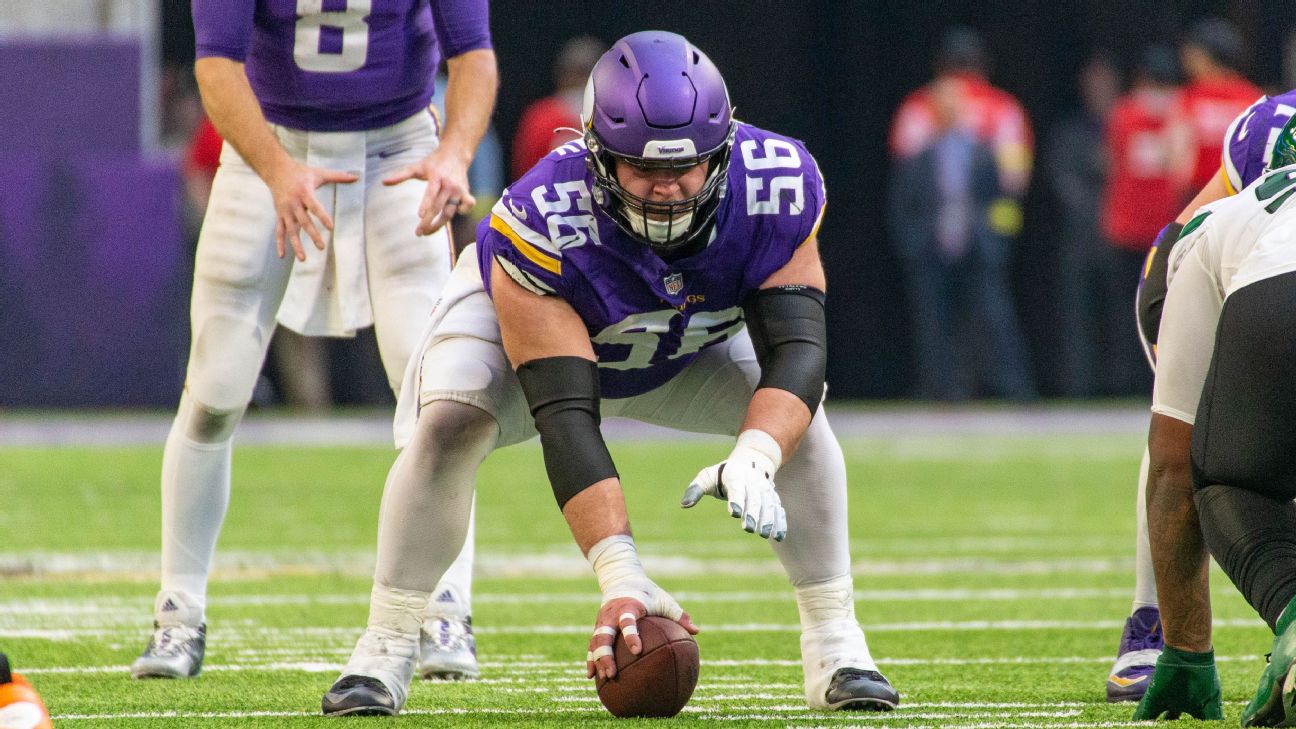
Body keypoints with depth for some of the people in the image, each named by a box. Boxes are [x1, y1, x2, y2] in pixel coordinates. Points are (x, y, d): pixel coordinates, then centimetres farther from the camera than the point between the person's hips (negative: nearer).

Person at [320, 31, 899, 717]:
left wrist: (755, 462, -58)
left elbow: (796, 347, -37)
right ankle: (385, 648, -15)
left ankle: (835, 647, -10)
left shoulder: (775, 189, -33)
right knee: (448, 424, -30)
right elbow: (565, 418, -45)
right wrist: (620, 577, -53)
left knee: (797, 410, -20)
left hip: (693, 339, 3)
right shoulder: (541, 227, -43)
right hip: (529, 310, -3)